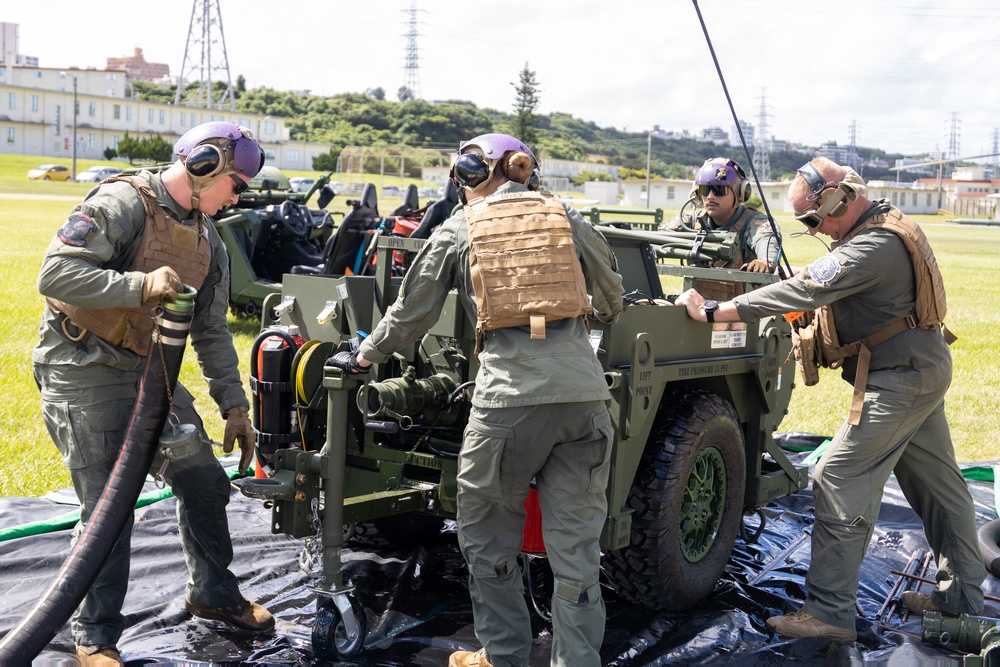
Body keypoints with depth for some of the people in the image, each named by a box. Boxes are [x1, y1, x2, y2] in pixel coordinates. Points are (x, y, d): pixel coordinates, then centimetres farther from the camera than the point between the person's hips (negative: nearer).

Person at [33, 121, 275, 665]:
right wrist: (141, 286, -32)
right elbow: (55, 274, -25)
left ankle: (213, 593, 32)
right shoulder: (124, 203, -15)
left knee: (204, 482, 10)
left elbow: (212, 333, 15)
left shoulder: (208, 241, 11)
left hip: (149, 371, 8)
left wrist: (234, 405, 11)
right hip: (84, 374, -8)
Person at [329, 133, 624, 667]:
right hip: (582, 396, 3)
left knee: (486, 533, 15)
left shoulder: (459, 230, 9)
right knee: (575, 542, 10)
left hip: (509, 396, -3)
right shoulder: (567, 217, 15)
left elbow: (412, 311, 17)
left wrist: (365, 356, 33)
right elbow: (611, 301, 25)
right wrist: (604, 313, 49)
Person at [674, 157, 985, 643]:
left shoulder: (874, 247, -23)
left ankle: (831, 612, -7)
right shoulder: (886, 226, 10)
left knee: (840, 480, -10)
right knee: (936, 483, 18)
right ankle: (962, 594, 31)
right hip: (923, 370, 11)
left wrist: (713, 311, -28)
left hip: (900, 380, -11)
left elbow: (801, 292, -29)